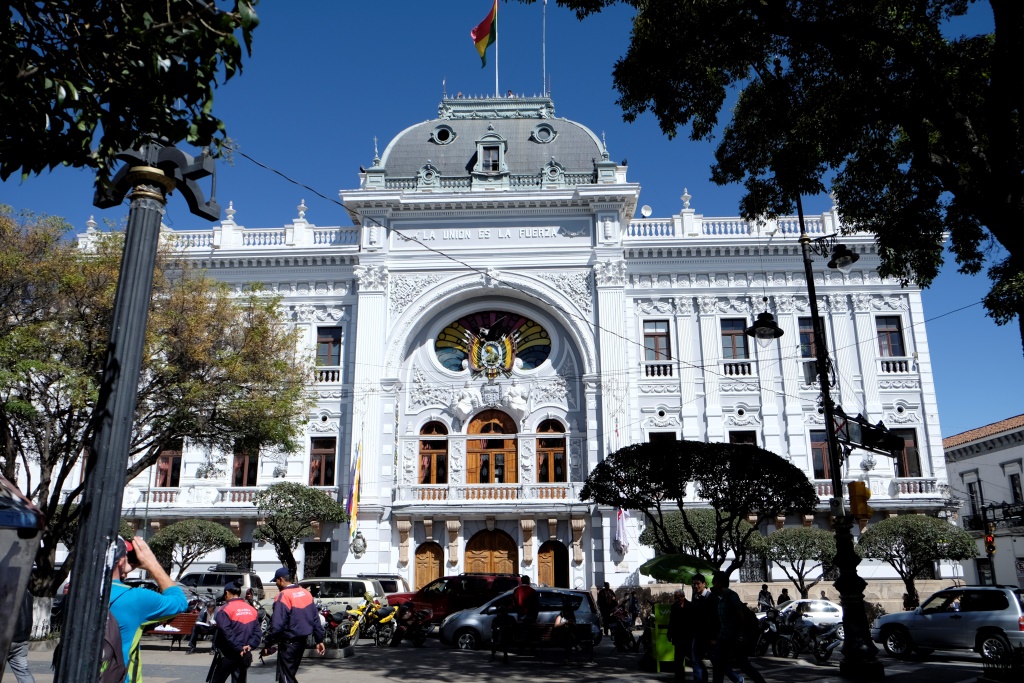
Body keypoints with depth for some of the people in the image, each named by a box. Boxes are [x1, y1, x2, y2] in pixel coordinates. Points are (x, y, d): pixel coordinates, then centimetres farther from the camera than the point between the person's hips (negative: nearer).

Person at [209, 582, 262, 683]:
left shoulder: (225, 609, -10)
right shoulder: (252, 610, 8)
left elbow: (226, 633, -19)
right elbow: (257, 632, 3)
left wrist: (239, 649, -16)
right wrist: (249, 646, -5)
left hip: (228, 655, -5)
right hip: (245, 656, 5)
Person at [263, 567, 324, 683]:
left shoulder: (283, 596, -15)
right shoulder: (306, 593, 7)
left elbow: (277, 625, -21)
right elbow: (316, 619, 9)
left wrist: (268, 645, -13)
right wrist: (319, 640, 14)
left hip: (288, 643, -8)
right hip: (302, 641, 8)